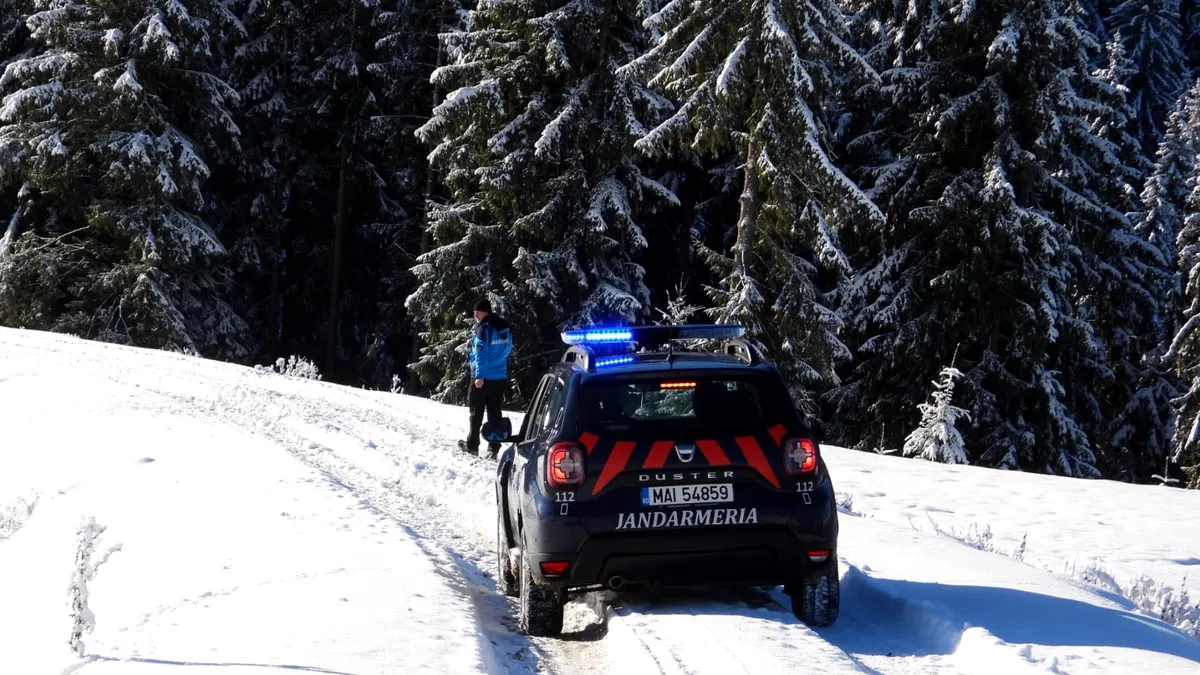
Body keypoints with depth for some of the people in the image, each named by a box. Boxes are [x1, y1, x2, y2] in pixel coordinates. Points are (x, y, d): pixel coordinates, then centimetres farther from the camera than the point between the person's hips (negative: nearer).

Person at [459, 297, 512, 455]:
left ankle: (472, 445, 12)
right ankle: (494, 446, 8)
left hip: (483, 378, -6)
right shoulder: (505, 328, 7)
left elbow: (481, 354, -21)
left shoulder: (483, 329, -16)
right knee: (494, 413, 9)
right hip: (500, 377, 6)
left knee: (476, 412, 5)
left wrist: (479, 375, -22)